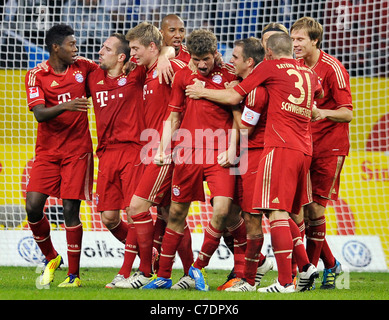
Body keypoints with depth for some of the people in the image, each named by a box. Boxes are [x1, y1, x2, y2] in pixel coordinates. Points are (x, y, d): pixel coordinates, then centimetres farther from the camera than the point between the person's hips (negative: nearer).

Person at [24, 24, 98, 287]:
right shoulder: (36, 76, -4)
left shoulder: (83, 66, 5)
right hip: (47, 151, 0)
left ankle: (74, 275, 3)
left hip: (78, 150, 0)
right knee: (33, 206, -9)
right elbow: (39, 113, -15)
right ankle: (51, 258, 17)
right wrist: (65, 106, -32)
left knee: (70, 209, -7)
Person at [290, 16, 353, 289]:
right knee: (301, 207, 1)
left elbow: (347, 113, -14)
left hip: (329, 147, -6)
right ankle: (331, 265, 16)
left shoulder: (333, 68, -11)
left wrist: (324, 113, -32)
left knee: (315, 208, -8)